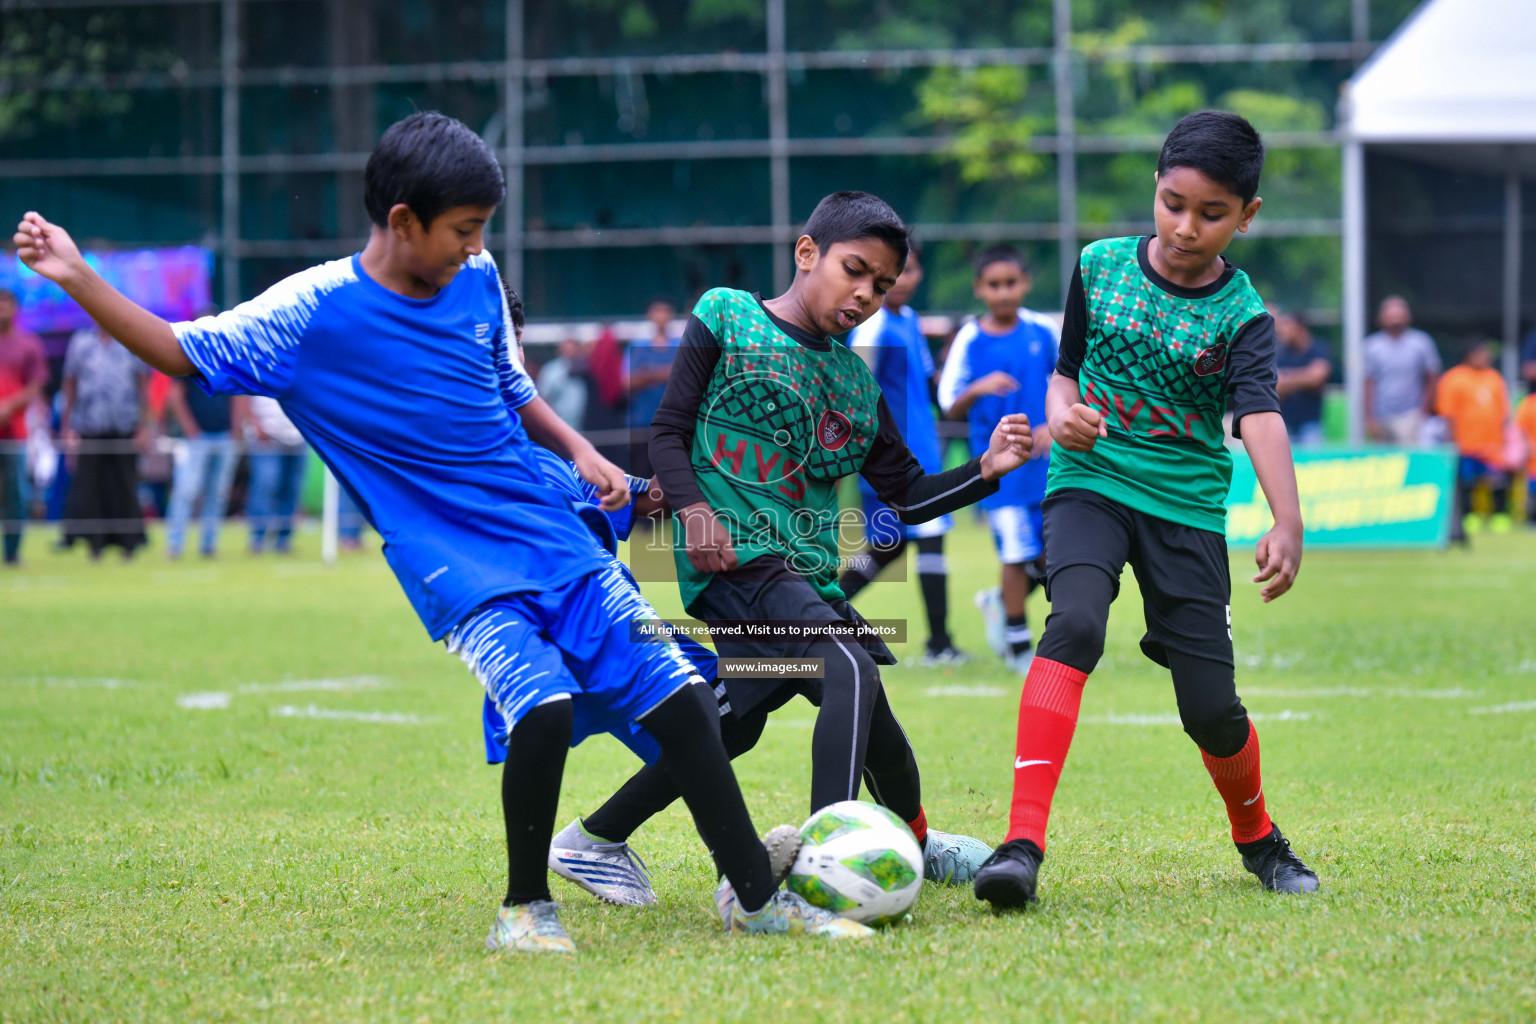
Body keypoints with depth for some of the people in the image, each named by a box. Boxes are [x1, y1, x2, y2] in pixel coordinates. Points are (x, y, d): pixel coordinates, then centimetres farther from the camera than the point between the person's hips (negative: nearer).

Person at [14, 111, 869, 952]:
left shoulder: (478, 281, 6)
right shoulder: (312, 312, -9)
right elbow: (179, 350, -2)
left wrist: (579, 451, 7)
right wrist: (76, 278, -12)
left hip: (557, 541, 5)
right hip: (456, 566, -5)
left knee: (678, 697, -1)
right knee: (543, 705, -28)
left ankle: (759, 896, 11)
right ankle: (525, 911, -6)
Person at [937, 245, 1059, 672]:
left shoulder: (1044, 331, 1)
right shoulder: (969, 340, -4)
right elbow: (951, 408, -4)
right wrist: (978, 389, -24)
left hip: (1045, 458, 3)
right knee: (1017, 550, -8)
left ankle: (1001, 601, 32)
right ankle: (1018, 643, 8)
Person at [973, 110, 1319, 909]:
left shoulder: (1241, 316, -6)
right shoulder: (1099, 267, 2)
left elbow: (1260, 418, -22)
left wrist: (1287, 523, -39)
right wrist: (1063, 415, -10)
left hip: (1188, 507, 0)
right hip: (1091, 483, 0)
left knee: (1211, 708, -1)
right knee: (1075, 622, -29)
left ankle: (1257, 837, 33)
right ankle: (1022, 843, -37)